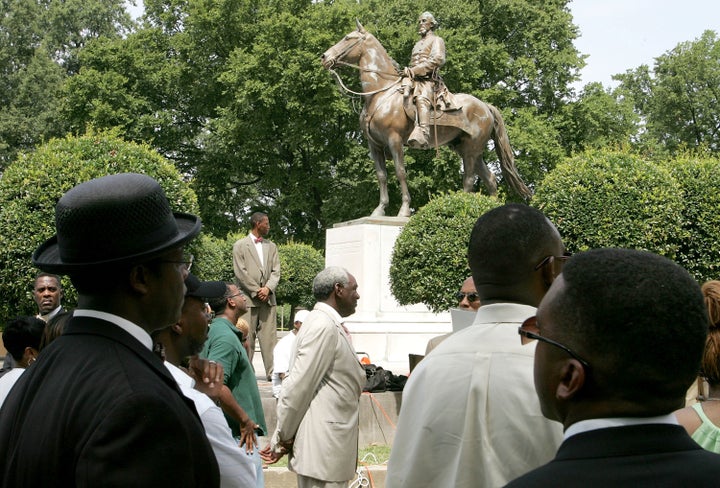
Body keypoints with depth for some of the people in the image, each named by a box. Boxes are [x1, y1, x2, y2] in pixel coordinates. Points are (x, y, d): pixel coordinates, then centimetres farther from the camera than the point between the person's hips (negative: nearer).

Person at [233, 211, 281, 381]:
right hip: (248, 298, -4)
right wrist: (256, 292, -10)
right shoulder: (240, 246, 4)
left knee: (269, 336, -1)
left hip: (268, 297, 4)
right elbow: (240, 273, -4)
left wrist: (267, 288, -7)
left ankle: (273, 372, -4)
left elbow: (276, 271, 11)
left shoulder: (271, 246, 18)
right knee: (246, 337, -4)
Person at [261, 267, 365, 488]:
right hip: (323, 451, -10)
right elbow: (298, 386, -18)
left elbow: (297, 383, 14)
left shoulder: (327, 325, 15)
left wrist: (283, 438, 13)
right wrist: (284, 437, -9)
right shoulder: (324, 327, -15)